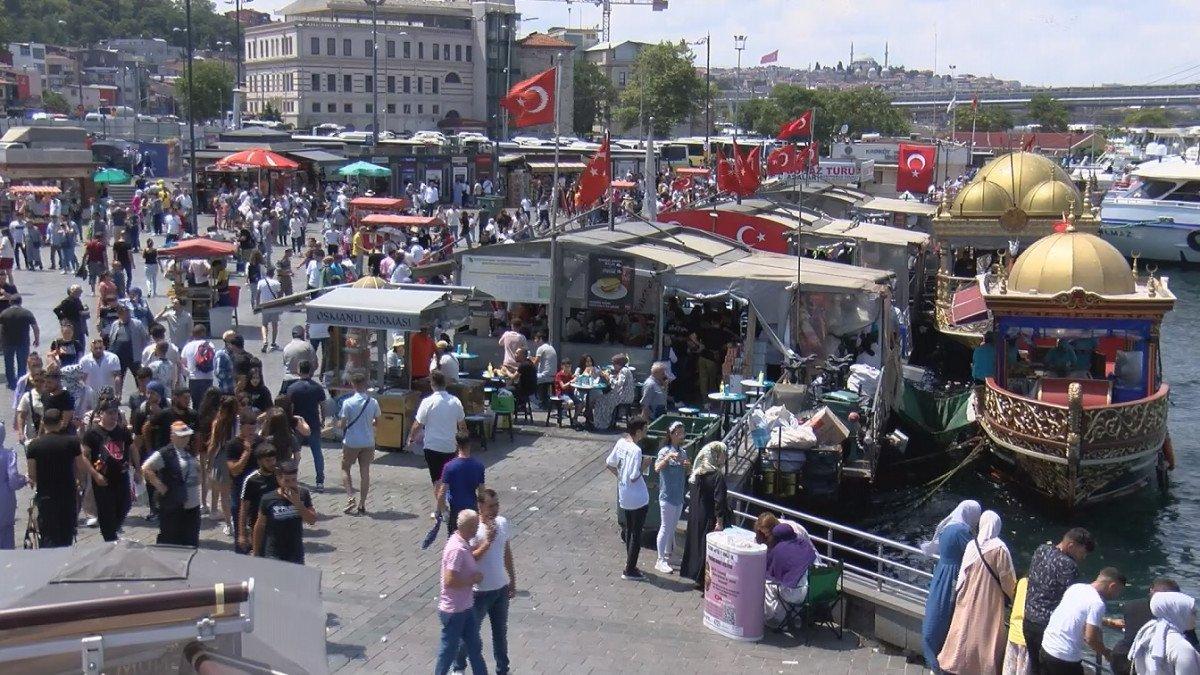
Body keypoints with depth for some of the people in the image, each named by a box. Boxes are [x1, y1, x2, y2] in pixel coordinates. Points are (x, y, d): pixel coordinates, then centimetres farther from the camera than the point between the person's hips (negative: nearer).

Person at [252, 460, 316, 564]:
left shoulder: (303, 495, -6)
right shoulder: (268, 500, -12)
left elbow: (312, 520, -8)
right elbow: (259, 527, -2)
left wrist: (298, 503, -21)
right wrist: (256, 554, 3)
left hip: (296, 552, 3)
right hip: (273, 554, -3)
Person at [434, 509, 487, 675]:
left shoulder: (463, 544, 2)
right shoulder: (457, 549, -27)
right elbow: (449, 581, -30)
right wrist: (473, 580, -18)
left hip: (465, 607, 9)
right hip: (454, 610, -9)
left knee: (474, 646, 19)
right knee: (449, 649, 8)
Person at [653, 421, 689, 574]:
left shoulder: (682, 452, 8)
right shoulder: (665, 451, -14)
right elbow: (657, 468, -30)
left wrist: (688, 466, -4)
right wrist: (669, 456, -42)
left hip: (679, 497, 7)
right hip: (667, 497, -7)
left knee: (672, 528, 17)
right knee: (665, 528, -1)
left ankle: (668, 556, 29)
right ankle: (660, 561, 8)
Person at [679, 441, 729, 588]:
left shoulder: (698, 473, 4)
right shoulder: (717, 476, -17)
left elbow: (694, 496, 10)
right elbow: (719, 501, -20)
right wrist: (720, 522, -18)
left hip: (695, 517, 7)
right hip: (709, 519, -7)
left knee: (696, 543, 16)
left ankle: (694, 574, 25)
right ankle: (702, 580, 5)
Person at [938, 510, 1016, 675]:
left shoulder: (972, 545, -8)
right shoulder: (1000, 548, -17)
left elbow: (963, 573, -1)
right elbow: (1007, 577, -11)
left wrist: (958, 592, 11)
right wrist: (1010, 594, 7)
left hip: (970, 597, 3)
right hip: (991, 599, -3)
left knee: (966, 629, 14)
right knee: (986, 632, 8)